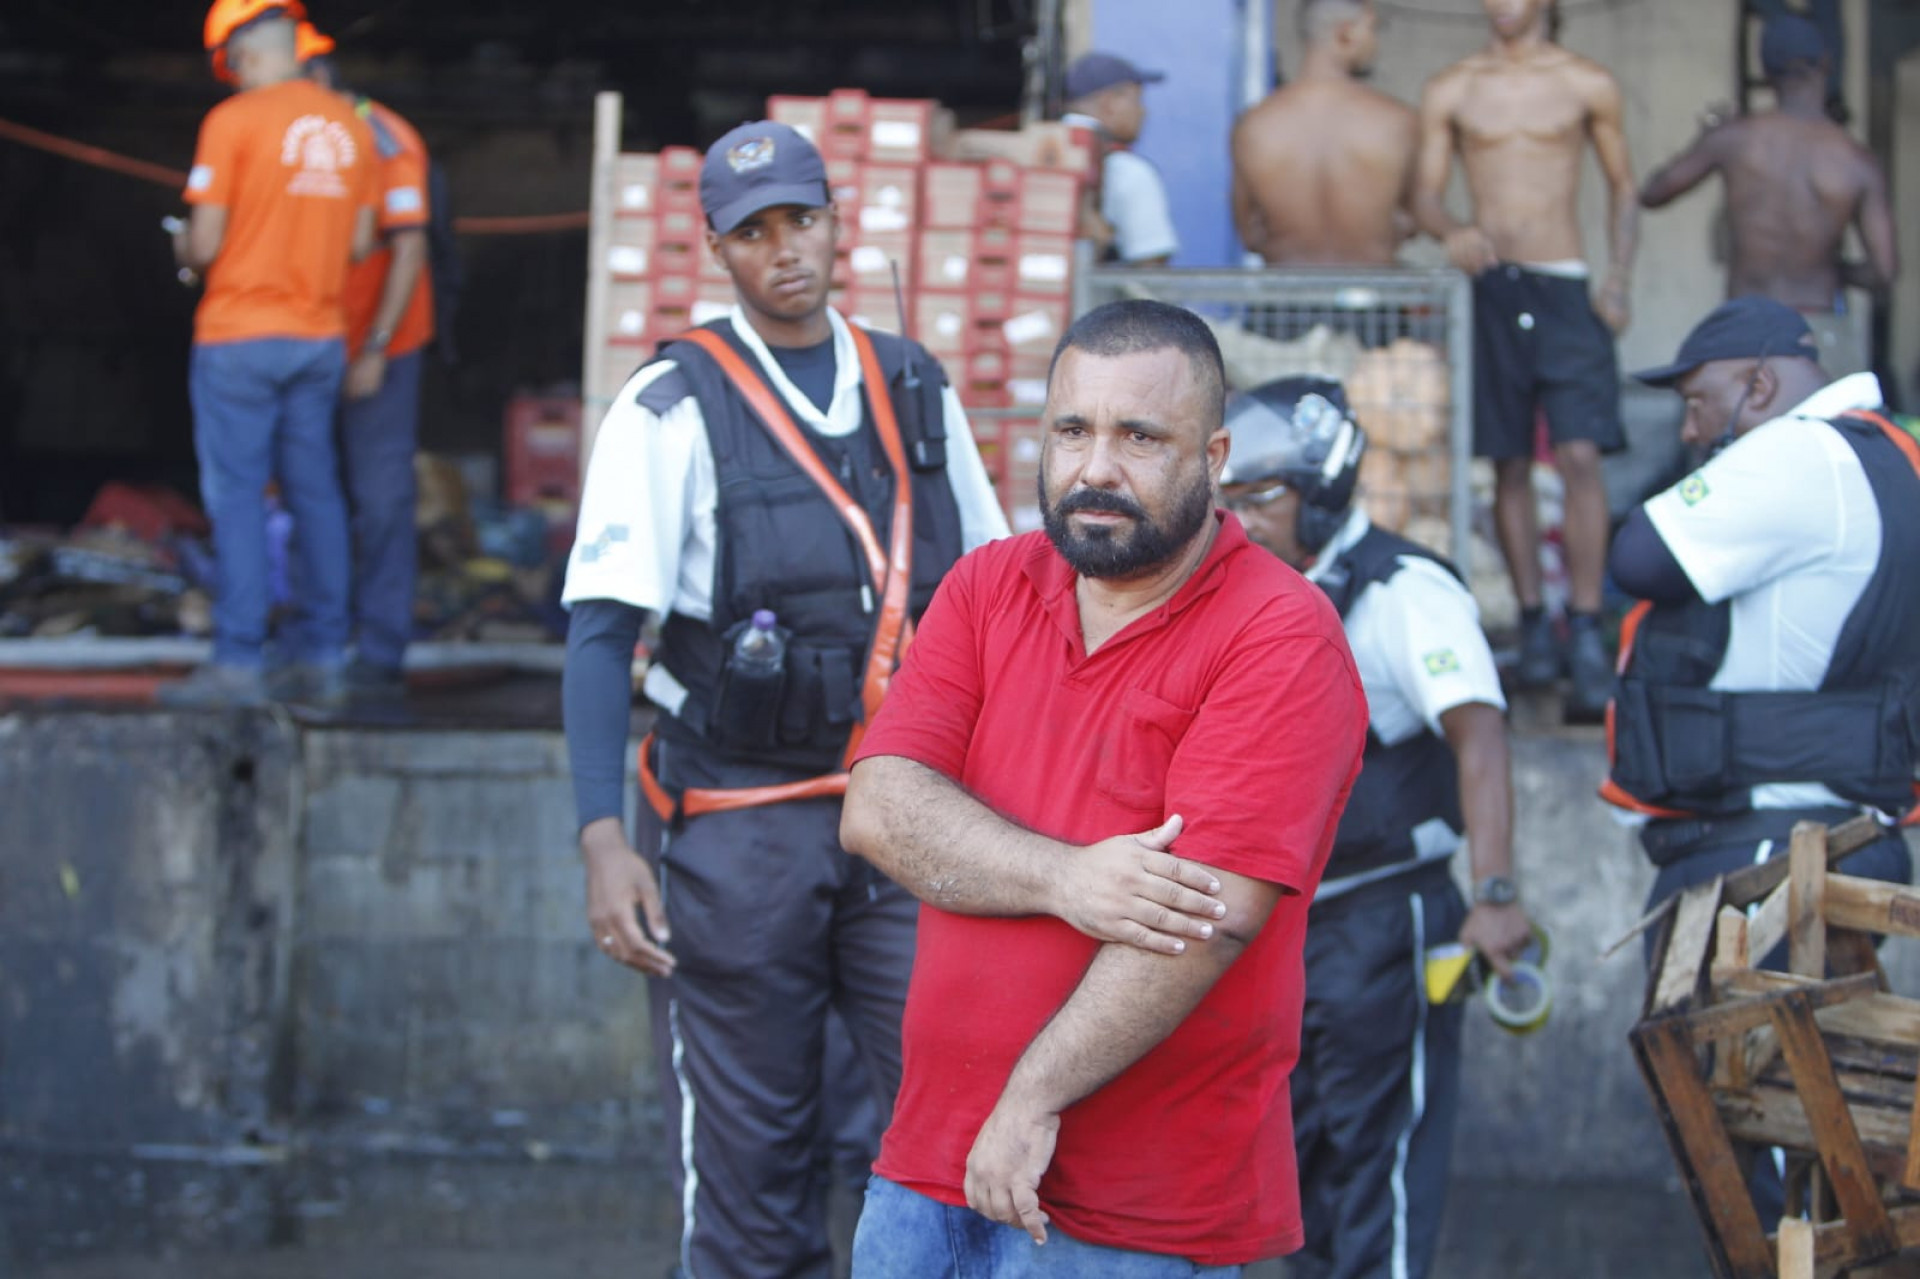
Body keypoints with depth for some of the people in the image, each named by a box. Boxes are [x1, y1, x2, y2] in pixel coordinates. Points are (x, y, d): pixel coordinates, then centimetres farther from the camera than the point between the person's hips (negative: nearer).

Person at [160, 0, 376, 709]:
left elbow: (205, 244, -12)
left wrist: (182, 248, 10)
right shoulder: (350, 127, 6)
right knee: (315, 491, 11)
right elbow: (360, 242, 10)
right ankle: (324, 658, 13)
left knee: (237, 495, -3)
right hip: (320, 337, 5)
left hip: (240, 336, -5)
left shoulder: (233, 121, -11)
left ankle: (238, 662, -5)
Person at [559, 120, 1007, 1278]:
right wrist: (603, 840, -18)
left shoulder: (918, 392, 9)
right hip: (741, 824, -3)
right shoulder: (672, 409, -4)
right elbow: (601, 636, -8)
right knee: (748, 1170, 5)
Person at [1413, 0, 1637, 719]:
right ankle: (1533, 625, 17)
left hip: (1564, 289, -1)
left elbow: (1622, 186, 13)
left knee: (1580, 456, -14)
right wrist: (1452, 232, -18)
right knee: (1509, 466, 6)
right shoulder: (1449, 92, 8)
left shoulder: (1588, 86, 6)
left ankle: (1586, 636, -13)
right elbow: (1424, 194, 6)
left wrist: (1618, 282, 1)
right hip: (1489, 289, 2)